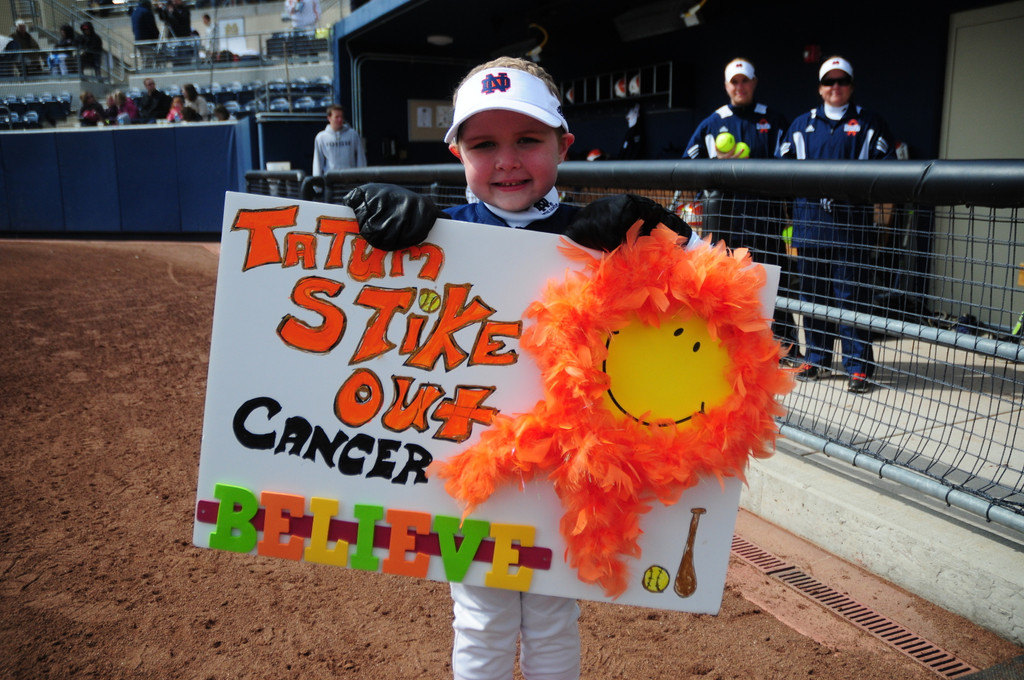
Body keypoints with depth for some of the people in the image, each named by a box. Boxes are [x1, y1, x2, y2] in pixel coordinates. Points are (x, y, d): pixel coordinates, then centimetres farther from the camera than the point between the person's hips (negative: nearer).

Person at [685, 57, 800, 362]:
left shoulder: (774, 120, 12)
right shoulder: (711, 123, 13)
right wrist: (719, 162, -8)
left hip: (764, 211, -1)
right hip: (722, 210, 1)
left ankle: (787, 346, 6)